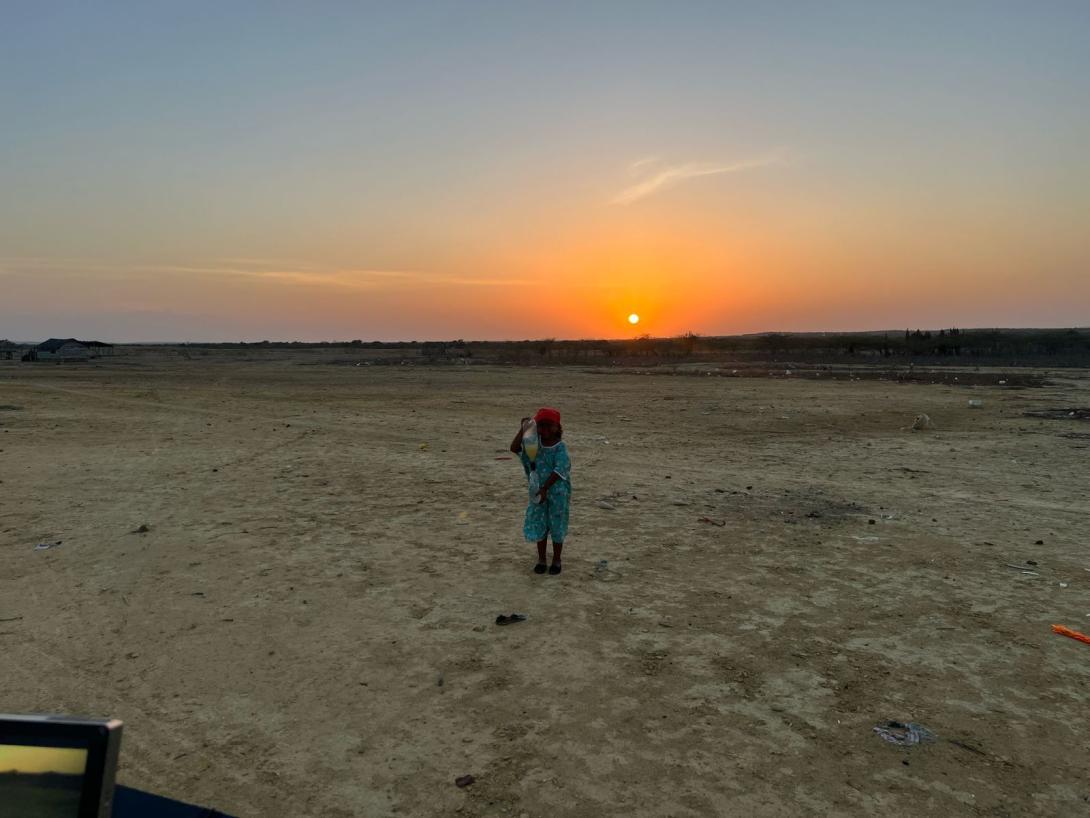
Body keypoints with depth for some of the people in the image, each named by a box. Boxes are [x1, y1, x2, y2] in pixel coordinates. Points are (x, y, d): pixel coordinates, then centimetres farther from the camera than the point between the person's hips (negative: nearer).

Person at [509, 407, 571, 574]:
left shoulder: (560, 448, -14)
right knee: (539, 526, 12)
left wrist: (544, 489, -23)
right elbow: (514, 448, -13)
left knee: (557, 526, 9)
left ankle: (556, 560, 25)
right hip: (538, 491, 4)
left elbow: (558, 472, -19)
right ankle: (541, 559, 28)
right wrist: (522, 429, -18)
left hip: (557, 493, -4)